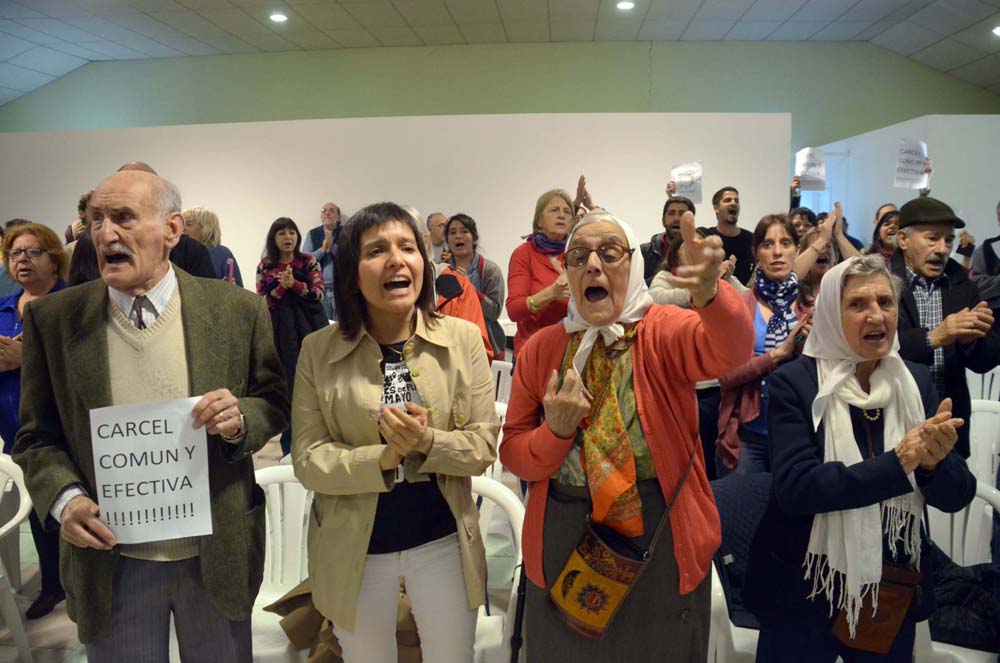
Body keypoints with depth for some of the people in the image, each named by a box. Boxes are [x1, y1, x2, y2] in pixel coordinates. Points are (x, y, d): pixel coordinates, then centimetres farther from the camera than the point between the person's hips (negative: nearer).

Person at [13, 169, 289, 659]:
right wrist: (64, 498, -15)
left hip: (218, 557, 0)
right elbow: (37, 435, 3)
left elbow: (273, 403, 2)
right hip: (111, 561, 1)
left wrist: (239, 419, -20)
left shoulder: (237, 310, -7)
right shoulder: (51, 319, -4)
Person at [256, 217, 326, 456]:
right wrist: (281, 286, -14)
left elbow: (319, 293, -3)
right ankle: (289, 447, 9)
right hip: (281, 332, 0)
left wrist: (294, 284, -17)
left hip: (310, 328, 0)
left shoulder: (309, 261, 5)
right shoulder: (264, 267, 7)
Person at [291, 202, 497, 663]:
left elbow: (484, 445, -7)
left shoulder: (463, 338, -7)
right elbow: (307, 460, -9)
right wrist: (381, 458, -25)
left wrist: (428, 444, -26)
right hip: (354, 548, 0)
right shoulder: (318, 350, -8)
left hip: (444, 541, 1)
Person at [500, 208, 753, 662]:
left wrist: (709, 292, -52)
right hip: (563, 541, 2)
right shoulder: (541, 348, -2)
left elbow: (729, 352, -32)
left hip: (660, 539, -2)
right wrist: (555, 432, -21)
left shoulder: (664, 331, -9)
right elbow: (513, 452, -1)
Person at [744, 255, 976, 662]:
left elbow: (955, 496, -3)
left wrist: (932, 461, -24)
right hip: (804, 592, -3)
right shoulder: (794, 382, -14)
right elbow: (793, 488, -24)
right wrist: (897, 462, -28)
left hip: (892, 592, 4)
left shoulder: (917, 381, -2)